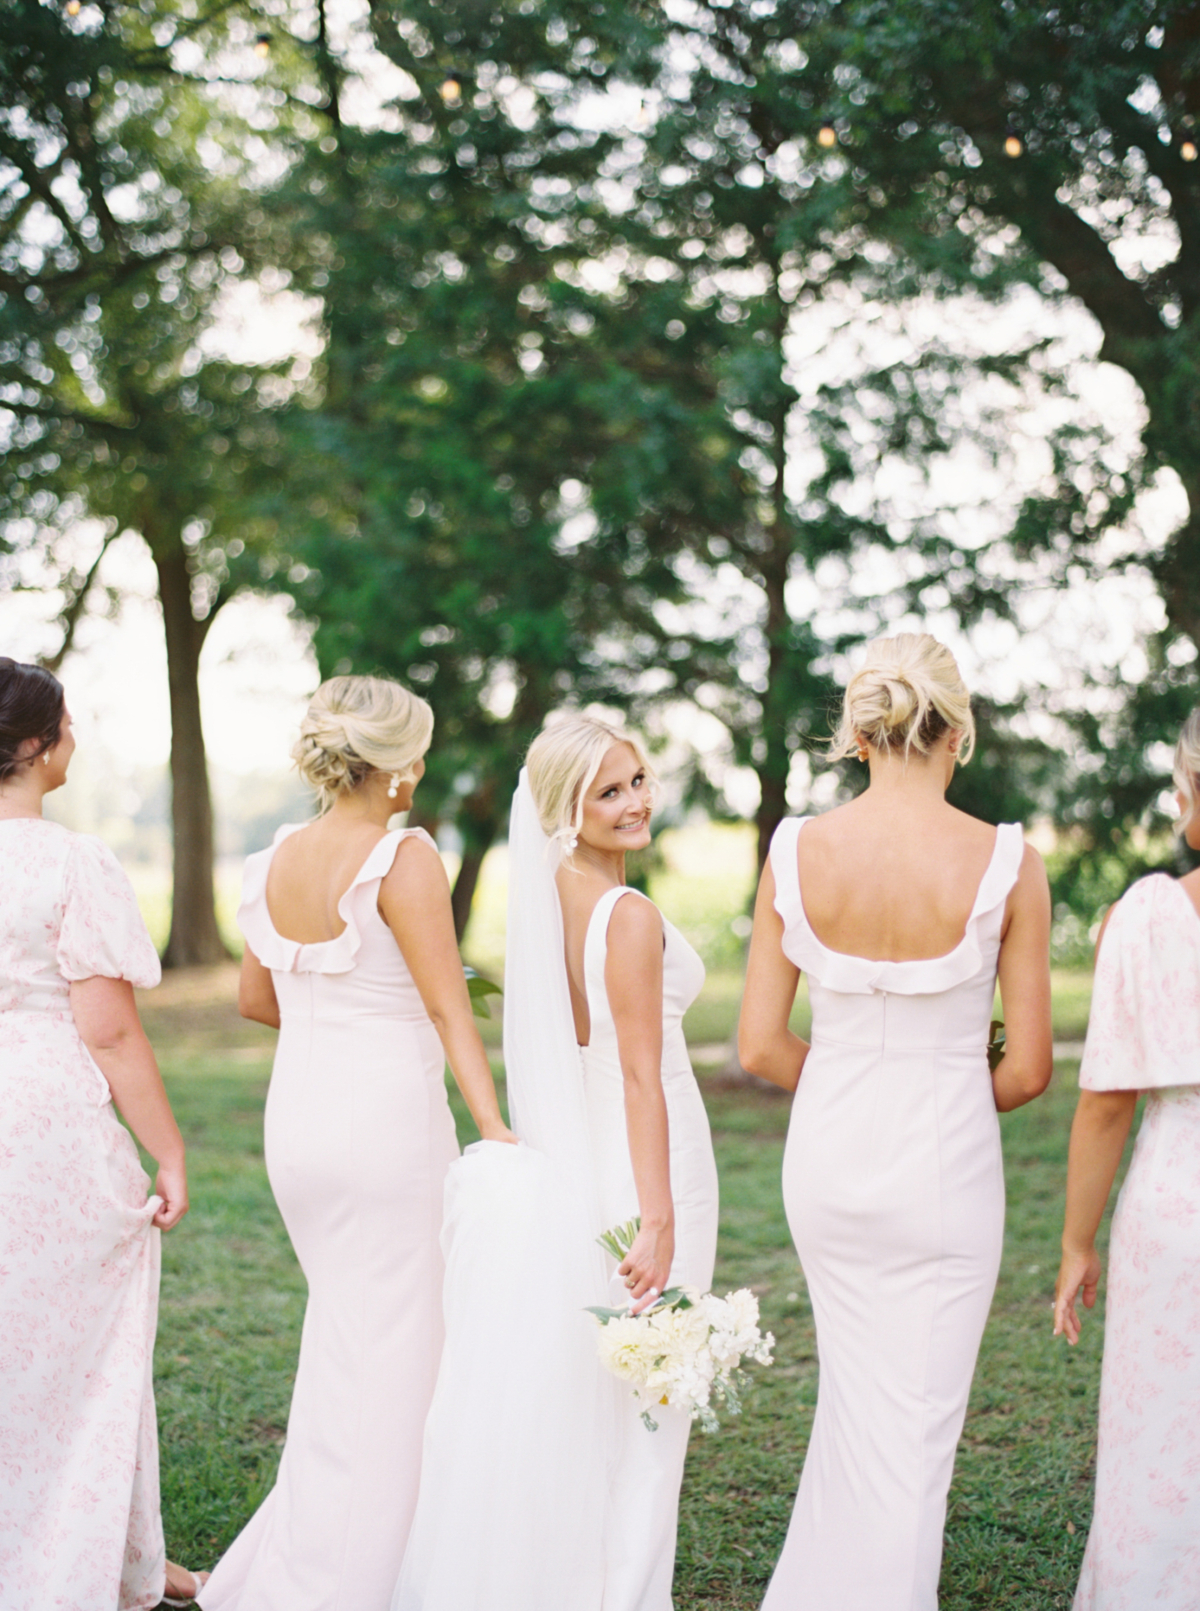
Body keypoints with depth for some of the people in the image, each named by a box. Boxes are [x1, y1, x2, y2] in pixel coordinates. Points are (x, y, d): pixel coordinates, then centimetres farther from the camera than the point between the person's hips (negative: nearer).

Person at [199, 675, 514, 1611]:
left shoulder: (277, 858, 6)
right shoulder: (404, 858, -14)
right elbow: (449, 1010, -17)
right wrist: (496, 1130, -18)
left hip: (296, 1117, 7)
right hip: (389, 1120, -7)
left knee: (347, 1337, 21)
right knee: (390, 1356, 3)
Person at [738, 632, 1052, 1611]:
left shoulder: (796, 852, -8)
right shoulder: (1006, 864, -14)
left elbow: (760, 1047, -5)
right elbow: (1028, 1070, -8)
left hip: (827, 1159, 4)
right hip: (945, 1164, -3)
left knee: (857, 1393, 25)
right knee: (916, 1423, 11)